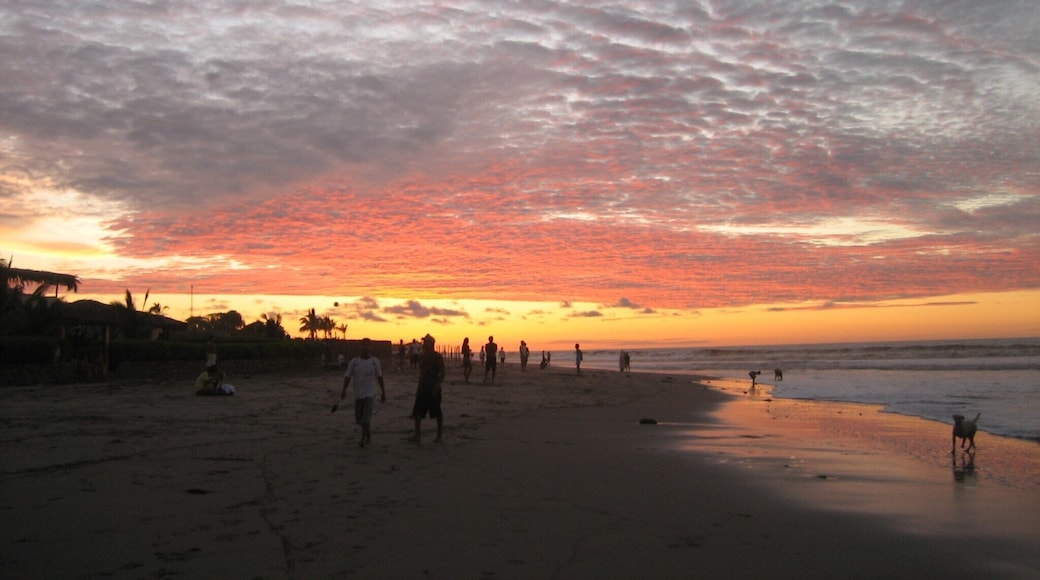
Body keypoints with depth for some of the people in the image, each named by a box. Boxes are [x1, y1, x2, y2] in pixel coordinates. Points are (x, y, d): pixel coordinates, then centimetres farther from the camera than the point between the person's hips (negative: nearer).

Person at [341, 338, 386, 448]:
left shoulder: (375, 362, -1)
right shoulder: (354, 362, -1)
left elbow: (379, 377, 7)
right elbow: (347, 377, -2)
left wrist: (383, 392, 8)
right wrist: (344, 390, -14)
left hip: (370, 394, -2)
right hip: (358, 394, 2)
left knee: (366, 418, -13)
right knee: (359, 419, 10)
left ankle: (363, 439, -1)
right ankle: (369, 436, 32)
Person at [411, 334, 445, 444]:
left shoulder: (437, 357, -10)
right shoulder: (422, 356, 9)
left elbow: (442, 373, -12)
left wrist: (437, 387, -19)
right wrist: (419, 387, 14)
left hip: (433, 388, -7)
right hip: (423, 388, 7)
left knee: (437, 413, 2)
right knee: (417, 412, 5)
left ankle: (439, 436, 12)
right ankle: (417, 435, 12)